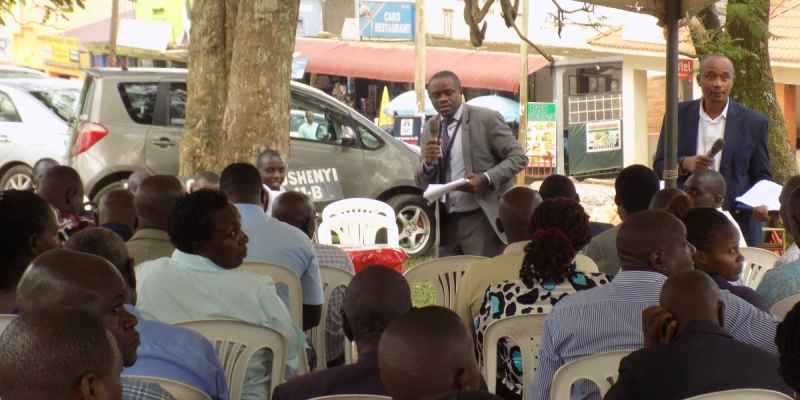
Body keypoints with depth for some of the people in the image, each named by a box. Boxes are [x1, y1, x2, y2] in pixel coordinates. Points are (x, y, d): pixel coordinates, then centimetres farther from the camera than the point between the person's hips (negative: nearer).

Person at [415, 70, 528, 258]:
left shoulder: (487, 118, -4)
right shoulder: (429, 128, 11)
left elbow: (518, 157, -5)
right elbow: (422, 183, 11)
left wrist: (486, 178, -21)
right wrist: (428, 162, -12)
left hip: (483, 219, -5)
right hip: (446, 223, 5)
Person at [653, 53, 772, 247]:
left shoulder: (754, 122, 5)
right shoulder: (678, 114, 7)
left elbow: (761, 176, 9)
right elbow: (659, 165, 9)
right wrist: (684, 164, -11)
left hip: (737, 226, -1)